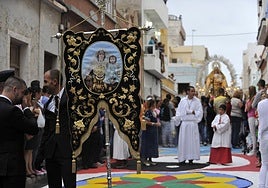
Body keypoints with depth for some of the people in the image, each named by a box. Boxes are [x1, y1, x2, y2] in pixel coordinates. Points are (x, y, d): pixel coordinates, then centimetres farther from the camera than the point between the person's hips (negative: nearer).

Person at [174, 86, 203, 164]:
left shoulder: (197, 101, 2)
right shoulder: (183, 100, 5)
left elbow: (200, 111, 0)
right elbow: (179, 111, 6)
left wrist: (193, 112, -10)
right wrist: (177, 118, -7)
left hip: (193, 123, -1)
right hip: (184, 123, 1)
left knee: (192, 140, -1)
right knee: (183, 140, 0)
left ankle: (191, 158, 6)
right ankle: (182, 158, 5)